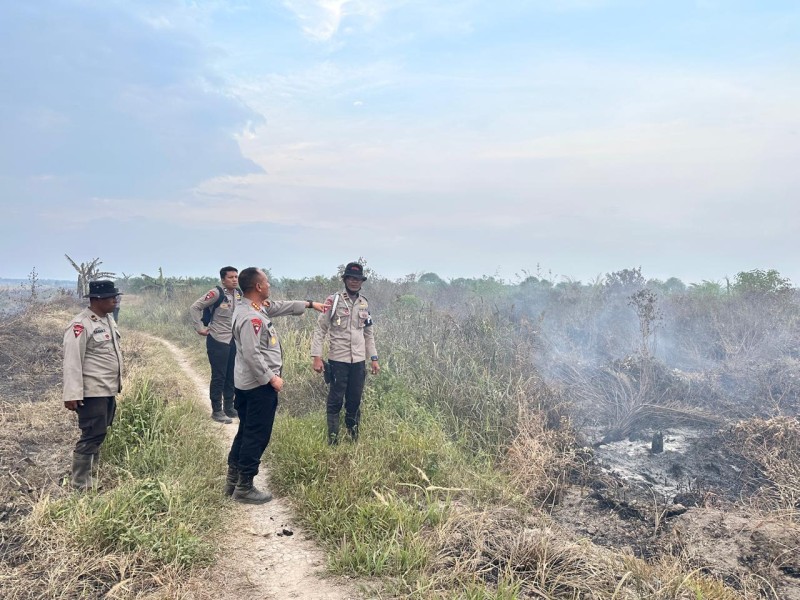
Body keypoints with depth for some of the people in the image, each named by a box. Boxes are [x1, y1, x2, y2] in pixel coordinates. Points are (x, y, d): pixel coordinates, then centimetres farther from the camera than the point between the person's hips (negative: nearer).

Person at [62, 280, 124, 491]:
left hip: (109, 390, 9)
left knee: (99, 435, 18)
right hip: (92, 392, -9)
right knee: (91, 437, -3)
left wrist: (117, 382, 21)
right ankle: (81, 485, 9)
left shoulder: (108, 320, 11)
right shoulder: (80, 325, -18)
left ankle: (92, 475, 32)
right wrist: (72, 394, -23)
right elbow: (72, 362, -21)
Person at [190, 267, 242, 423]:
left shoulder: (239, 294, 3)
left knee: (232, 376, 13)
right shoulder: (216, 293, -16)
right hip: (218, 341, -6)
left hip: (235, 341, 6)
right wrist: (200, 328, -14)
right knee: (219, 377, 1)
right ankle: (217, 411, 12)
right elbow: (194, 308, -14)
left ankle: (229, 407, 27)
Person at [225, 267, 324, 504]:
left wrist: (310, 304, 29)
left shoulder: (258, 307, 8)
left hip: (248, 384, 11)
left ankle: (233, 481, 28)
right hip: (259, 386, -11)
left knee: (246, 432, 19)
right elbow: (252, 354, -27)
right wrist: (272, 378, -20)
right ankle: (244, 487, 10)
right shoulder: (251, 318, -24)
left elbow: (281, 306, 23)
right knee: (257, 436, 0)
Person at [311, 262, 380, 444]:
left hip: (359, 360, 4)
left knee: (355, 401, 12)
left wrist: (374, 358, 12)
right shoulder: (334, 300, -5)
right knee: (335, 401, 3)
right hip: (338, 359, -4)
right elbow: (320, 329, -6)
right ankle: (332, 440, 15)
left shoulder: (364, 304, 10)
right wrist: (316, 356, -14)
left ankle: (354, 437, 28)